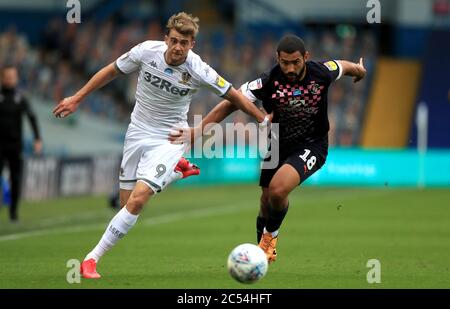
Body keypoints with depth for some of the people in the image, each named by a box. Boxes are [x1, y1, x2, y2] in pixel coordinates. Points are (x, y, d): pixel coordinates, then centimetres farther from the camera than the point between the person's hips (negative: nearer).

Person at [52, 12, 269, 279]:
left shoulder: (199, 71, -20)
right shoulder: (146, 51, -14)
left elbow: (233, 96, -5)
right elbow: (112, 71, 3)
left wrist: (264, 120, -1)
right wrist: (77, 99, 6)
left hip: (169, 139, -4)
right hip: (138, 133, 4)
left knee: (137, 201, -20)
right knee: (126, 201, 10)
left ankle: (93, 259, -12)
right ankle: (175, 170, 37)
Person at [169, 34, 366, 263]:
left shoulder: (322, 73, -19)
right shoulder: (268, 83, -22)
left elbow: (342, 66, 5)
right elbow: (230, 104, -18)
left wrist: (358, 70, 28)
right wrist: (197, 131, -25)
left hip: (312, 146, -3)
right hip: (278, 146, 3)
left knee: (277, 190, -27)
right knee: (267, 203, 11)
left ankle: (270, 235, 3)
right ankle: (263, 247, 40)